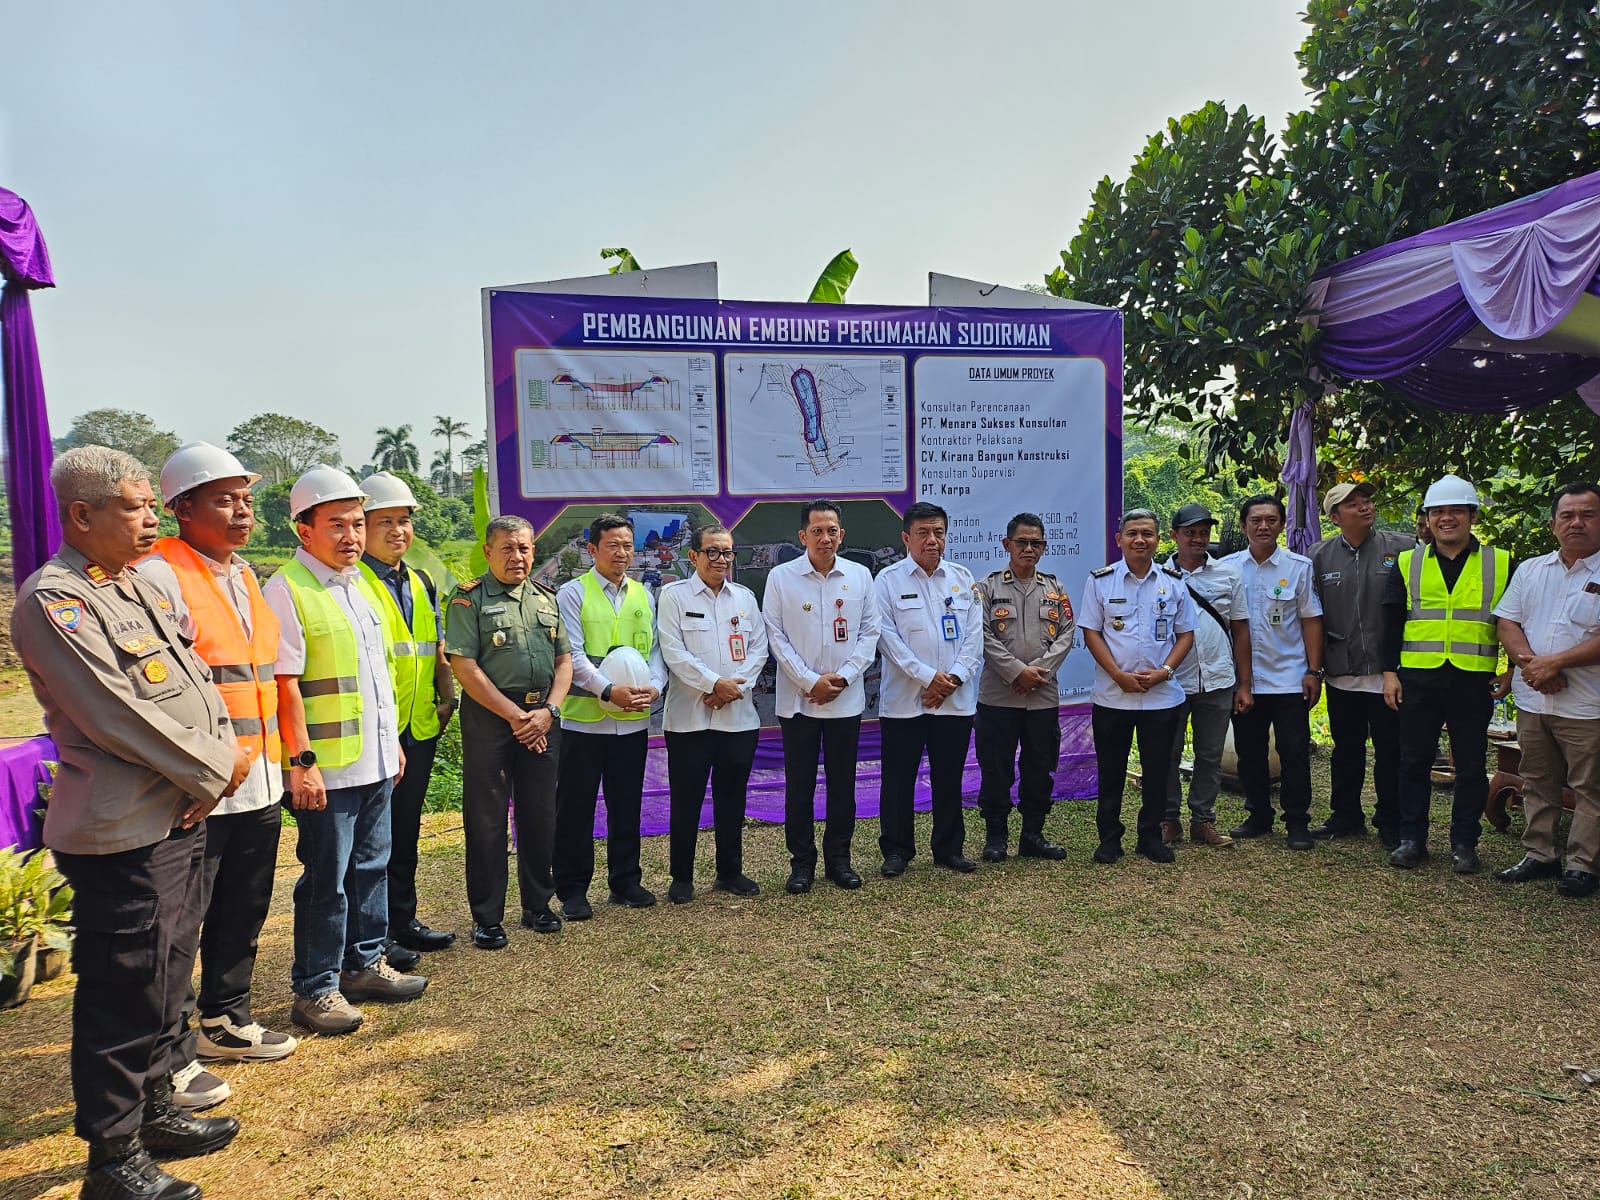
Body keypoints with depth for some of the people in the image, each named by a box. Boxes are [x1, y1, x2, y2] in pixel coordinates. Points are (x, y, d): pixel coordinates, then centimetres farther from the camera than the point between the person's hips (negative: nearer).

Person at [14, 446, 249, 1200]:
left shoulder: (140, 589, 14)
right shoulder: (51, 599, -14)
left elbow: (195, 680, 13)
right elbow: (119, 713, -20)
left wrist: (225, 755, -5)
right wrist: (216, 770, -12)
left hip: (180, 818, 9)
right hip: (123, 833, -9)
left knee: (167, 977, 20)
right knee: (122, 994, 2)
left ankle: (155, 1110, 36)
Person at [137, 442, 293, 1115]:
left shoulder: (245, 576, 14)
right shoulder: (160, 576, -14)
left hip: (259, 784, 8)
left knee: (243, 914, 20)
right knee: (179, 926, 5)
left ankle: (226, 1021, 38)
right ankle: (170, 1059, 20)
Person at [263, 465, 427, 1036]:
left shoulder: (362, 584, 12)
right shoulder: (285, 590, -13)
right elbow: (284, 684, -17)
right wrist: (301, 761, -19)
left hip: (375, 760, 8)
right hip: (326, 768, -8)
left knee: (371, 866, 17)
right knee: (326, 880, 3)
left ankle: (364, 963, 32)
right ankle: (315, 989, 18)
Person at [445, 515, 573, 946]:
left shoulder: (546, 599, 13)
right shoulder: (469, 600, -3)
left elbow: (564, 660, 11)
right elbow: (465, 667, -11)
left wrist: (547, 711, -5)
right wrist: (515, 716, -13)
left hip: (542, 719, 5)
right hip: (490, 717, -5)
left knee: (540, 814, 11)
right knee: (486, 818, 2)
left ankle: (537, 904, 26)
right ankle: (487, 917, 14)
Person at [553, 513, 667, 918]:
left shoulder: (643, 595, 12)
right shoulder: (573, 593, -3)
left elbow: (655, 648, 9)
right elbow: (572, 654, -11)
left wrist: (653, 686, -11)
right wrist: (608, 690, -23)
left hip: (633, 720, 4)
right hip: (583, 718, -4)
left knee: (627, 807, 14)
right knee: (575, 809, 4)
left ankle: (625, 881, 27)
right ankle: (572, 890, 16)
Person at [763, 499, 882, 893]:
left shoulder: (860, 576, 3)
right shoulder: (781, 577, -3)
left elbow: (869, 632, 3)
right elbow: (776, 636, -5)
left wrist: (843, 676, -9)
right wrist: (810, 682, -11)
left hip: (846, 699, 2)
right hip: (798, 699, -2)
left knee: (842, 782, 10)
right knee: (799, 784, 5)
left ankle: (839, 858, 25)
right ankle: (802, 862, 18)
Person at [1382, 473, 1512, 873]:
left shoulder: (1501, 565, 5)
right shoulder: (1407, 564, 7)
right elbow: (1391, 622, 6)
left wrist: (1511, 671, 2)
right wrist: (1389, 671, 0)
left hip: (1474, 682, -1)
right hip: (1418, 679, 1)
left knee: (1471, 766, 7)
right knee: (1414, 761, 6)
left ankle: (1464, 844, 19)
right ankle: (1411, 839, 16)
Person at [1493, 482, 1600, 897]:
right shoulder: (1530, 570, 10)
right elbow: (1506, 621, 5)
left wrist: (1554, 662, -17)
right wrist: (1530, 663, -10)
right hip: (1532, 701, 5)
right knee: (1537, 784, 14)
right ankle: (1539, 855, 24)